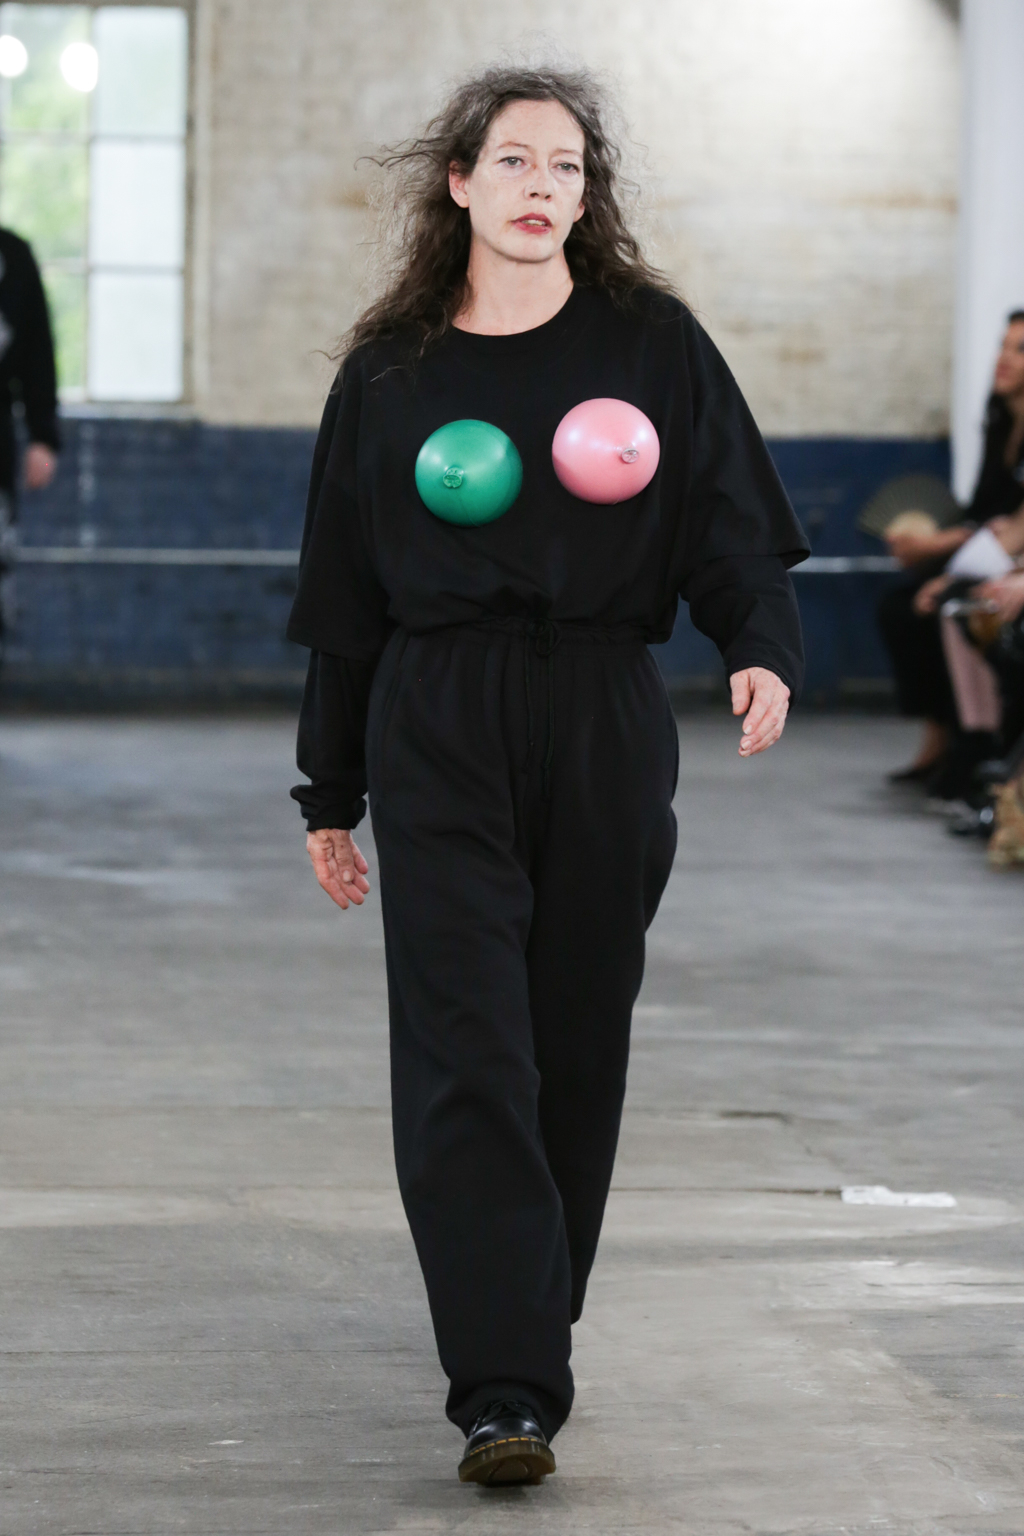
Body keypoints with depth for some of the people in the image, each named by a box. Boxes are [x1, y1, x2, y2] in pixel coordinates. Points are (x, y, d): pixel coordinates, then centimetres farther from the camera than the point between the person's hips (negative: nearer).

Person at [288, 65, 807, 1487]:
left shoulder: (651, 344, 5)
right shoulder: (392, 372, 7)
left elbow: (733, 522, 2)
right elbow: (344, 593, 12)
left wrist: (765, 651, -18)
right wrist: (330, 792, 13)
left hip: (605, 729, 1)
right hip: (437, 733, -1)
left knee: (574, 1053, 7)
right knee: (468, 1060, -11)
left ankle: (529, 1328, 26)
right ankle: (506, 1396, -15)